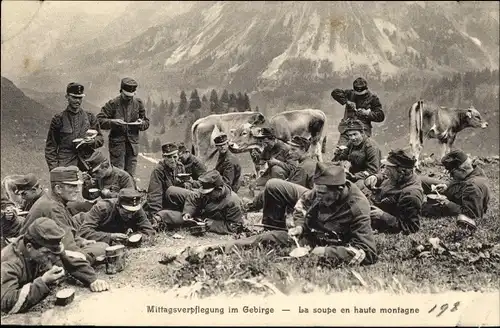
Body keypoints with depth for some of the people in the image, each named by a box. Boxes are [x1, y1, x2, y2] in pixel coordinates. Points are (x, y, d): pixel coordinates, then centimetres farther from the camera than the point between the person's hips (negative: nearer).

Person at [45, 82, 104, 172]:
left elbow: (100, 139, 15)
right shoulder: (58, 119, 8)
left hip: (87, 164, 2)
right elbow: (50, 146, 8)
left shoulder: (90, 117, 14)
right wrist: (53, 169, -2)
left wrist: (91, 142, -8)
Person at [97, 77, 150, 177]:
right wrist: (112, 122, -22)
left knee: (131, 176, 6)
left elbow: (146, 122, 13)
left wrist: (141, 123, -10)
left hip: (133, 143, 3)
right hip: (117, 143, -3)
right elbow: (99, 120, -5)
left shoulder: (138, 103, 7)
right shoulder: (113, 104, -3)